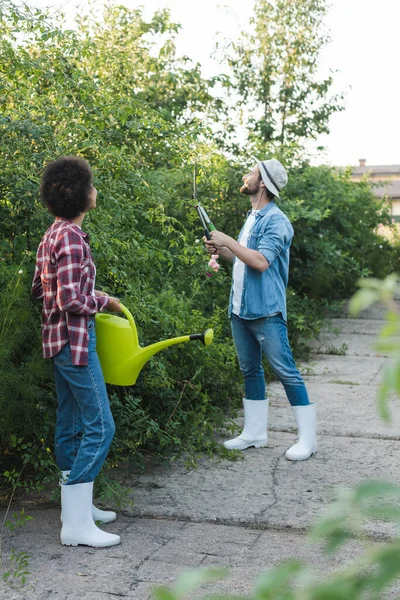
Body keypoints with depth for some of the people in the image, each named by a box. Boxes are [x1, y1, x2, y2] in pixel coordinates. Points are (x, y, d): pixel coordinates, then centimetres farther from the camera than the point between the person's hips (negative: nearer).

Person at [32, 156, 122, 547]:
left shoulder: (51, 235, 11)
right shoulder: (71, 237, -19)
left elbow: (39, 290, 18)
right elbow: (71, 300, -24)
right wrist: (103, 301, -8)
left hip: (57, 339, 10)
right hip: (75, 340, -10)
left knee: (70, 424, 15)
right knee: (99, 427, -6)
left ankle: (76, 503, 26)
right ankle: (77, 525, -4)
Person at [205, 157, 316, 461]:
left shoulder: (276, 221, -13)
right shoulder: (252, 218, 16)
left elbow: (261, 261, -25)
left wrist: (228, 241, -17)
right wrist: (221, 251, 8)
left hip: (265, 310, -9)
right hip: (240, 308, 9)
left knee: (286, 372, -5)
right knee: (250, 370, 14)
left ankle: (308, 438, 1)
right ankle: (254, 433, 23)